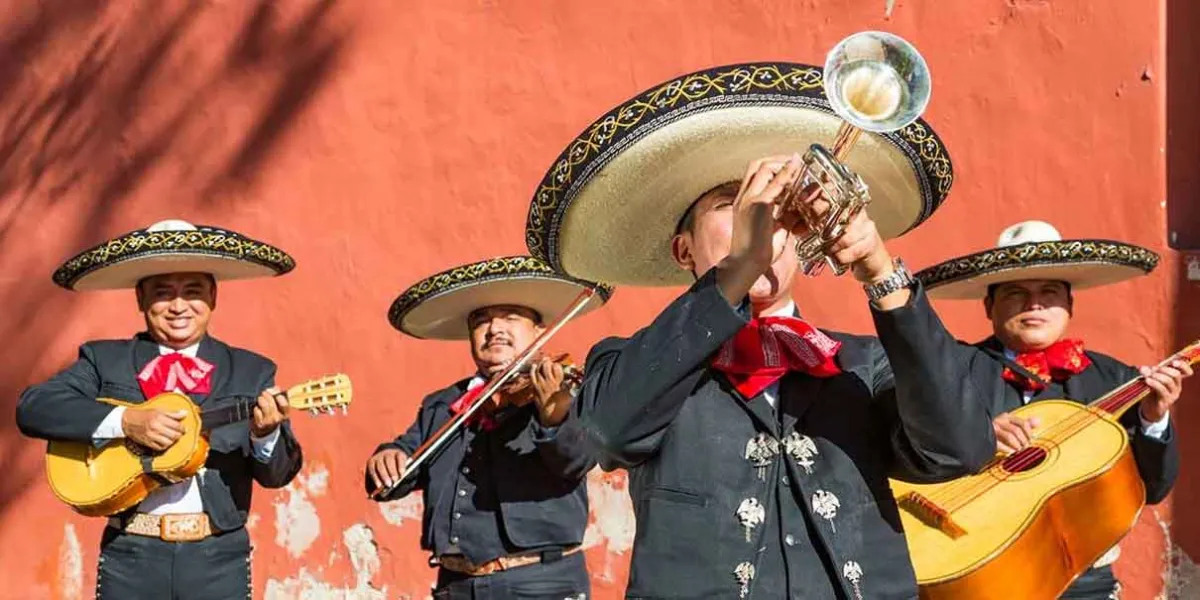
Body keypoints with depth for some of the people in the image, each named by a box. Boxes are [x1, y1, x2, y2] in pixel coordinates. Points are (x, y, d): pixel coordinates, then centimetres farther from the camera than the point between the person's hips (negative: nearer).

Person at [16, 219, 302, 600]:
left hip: (219, 558, 0)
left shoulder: (252, 372, 6)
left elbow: (278, 474, 3)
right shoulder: (104, 360, 6)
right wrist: (125, 421, -18)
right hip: (130, 555, 0)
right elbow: (32, 407, -7)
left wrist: (265, 434, -19)